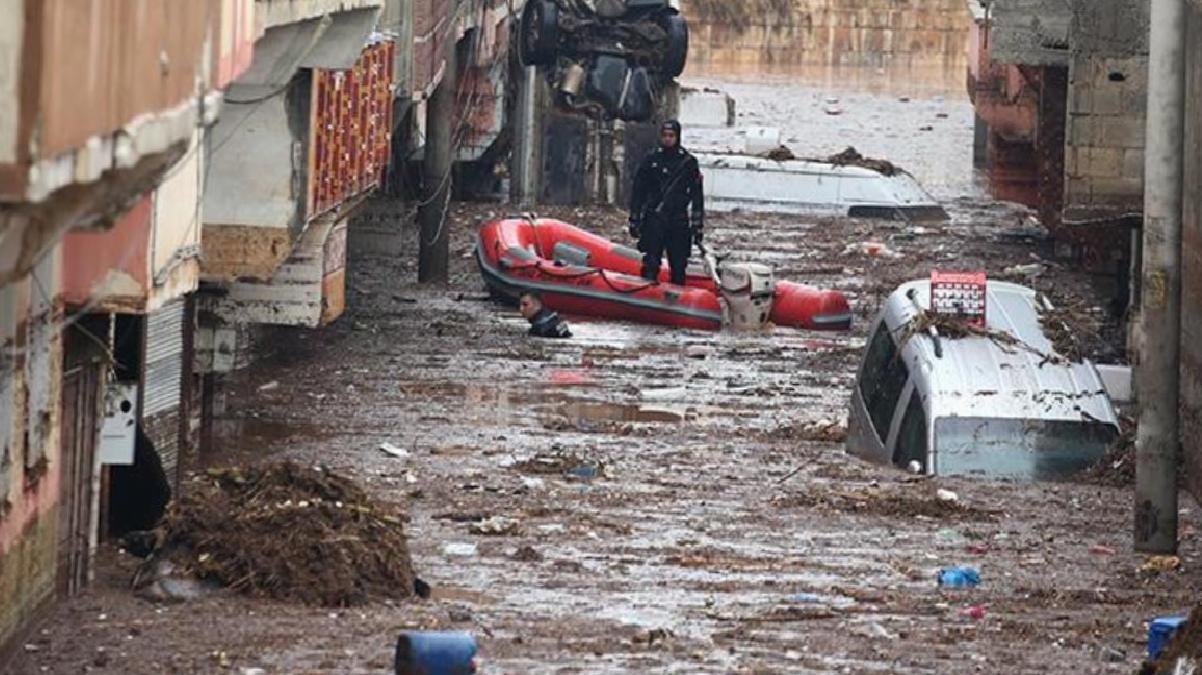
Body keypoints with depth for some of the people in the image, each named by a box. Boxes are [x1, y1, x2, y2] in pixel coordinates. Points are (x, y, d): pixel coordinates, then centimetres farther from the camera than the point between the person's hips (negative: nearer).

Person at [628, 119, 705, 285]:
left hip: (679, 222, 0)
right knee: (651, 265, -8)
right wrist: (634, 220, 6)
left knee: (679, 267, 3)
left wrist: (698, 227, 2)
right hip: (653, 220, 0)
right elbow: (637, 192, 10)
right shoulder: (651, 159, 6)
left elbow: (697, 197, 6)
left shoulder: (689, 162, 5)